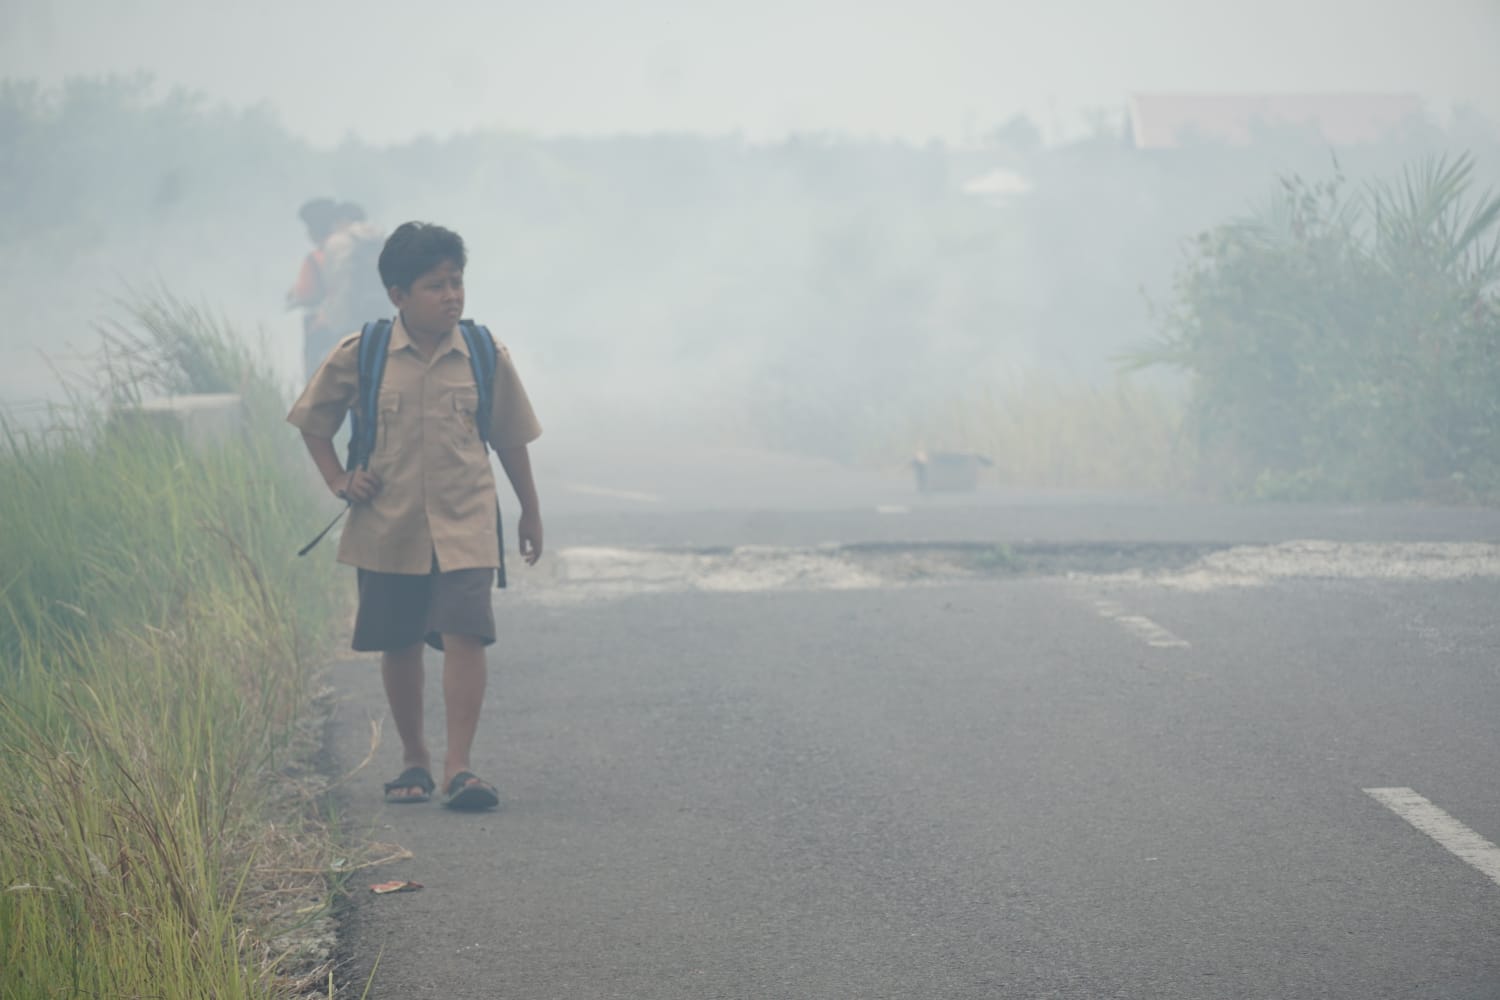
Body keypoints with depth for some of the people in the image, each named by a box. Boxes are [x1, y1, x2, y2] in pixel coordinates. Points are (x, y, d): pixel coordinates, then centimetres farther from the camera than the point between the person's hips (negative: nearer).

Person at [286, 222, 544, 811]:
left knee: (465, 634, -15)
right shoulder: (360, 357, -3)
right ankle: (414, 760, 27)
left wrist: (530, 513, 17)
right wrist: (339, 481, 0)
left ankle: (458, 767, -14)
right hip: (388, 526, 1)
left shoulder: (484, 357, 0)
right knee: (399, 645, 10)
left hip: (463, 525, -1)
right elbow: (313, 421, 11)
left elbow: (510, 438, 11)